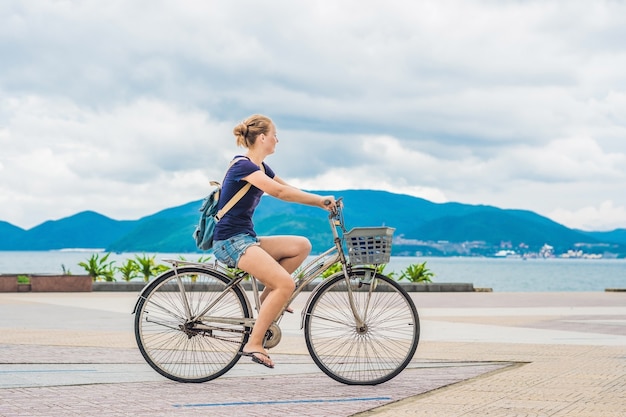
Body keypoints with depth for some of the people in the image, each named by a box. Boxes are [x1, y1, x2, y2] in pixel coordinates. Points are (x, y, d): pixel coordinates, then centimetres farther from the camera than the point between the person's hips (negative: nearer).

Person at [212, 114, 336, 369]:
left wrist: (322, 204, 0)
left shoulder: (261, 168, 15)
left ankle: (267, 300, 2)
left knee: (302, 246, -1)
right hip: (231, 241, -9)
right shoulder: (243, 165, -15)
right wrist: (320, 200, -23)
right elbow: (279, 191, -26)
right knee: (286, 284, -21)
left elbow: (290, 190, 14)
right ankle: (253, 344, -16)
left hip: (246, 239, 9)